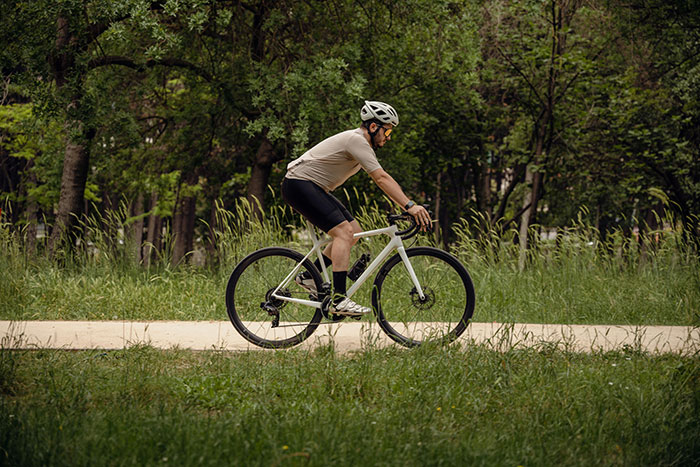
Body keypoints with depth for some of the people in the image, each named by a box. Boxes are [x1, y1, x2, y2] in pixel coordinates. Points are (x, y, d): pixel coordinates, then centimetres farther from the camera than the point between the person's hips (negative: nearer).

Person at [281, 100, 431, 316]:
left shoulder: (363, 144, 13)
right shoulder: (356, 140, -19)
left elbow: (381, 180, 17)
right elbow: (381, 179, -27)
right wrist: (409, 206, -31)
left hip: (315, 188, 11)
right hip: (299, 184, -11)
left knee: (354, 232, 7)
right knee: (344, 231, -21)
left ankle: (309, 277, 15)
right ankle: (339, 300, -26)